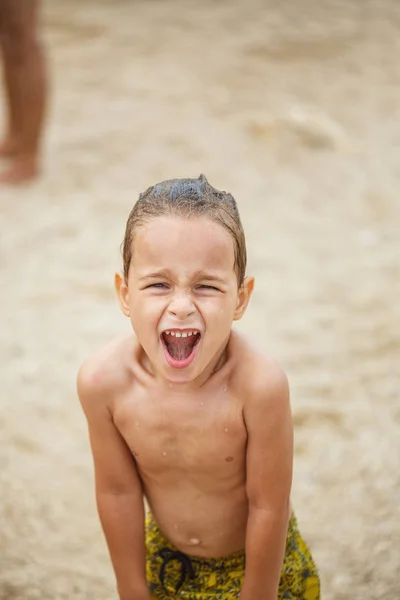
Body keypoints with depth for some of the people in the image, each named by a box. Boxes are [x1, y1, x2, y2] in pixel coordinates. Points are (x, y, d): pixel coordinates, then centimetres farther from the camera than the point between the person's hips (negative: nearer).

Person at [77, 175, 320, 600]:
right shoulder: (103, 380, -26)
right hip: (166, 556, 2)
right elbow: (118, 493, -13)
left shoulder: (259, 385, -35)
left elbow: (267, 508, -23)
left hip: (257, 559, -2)